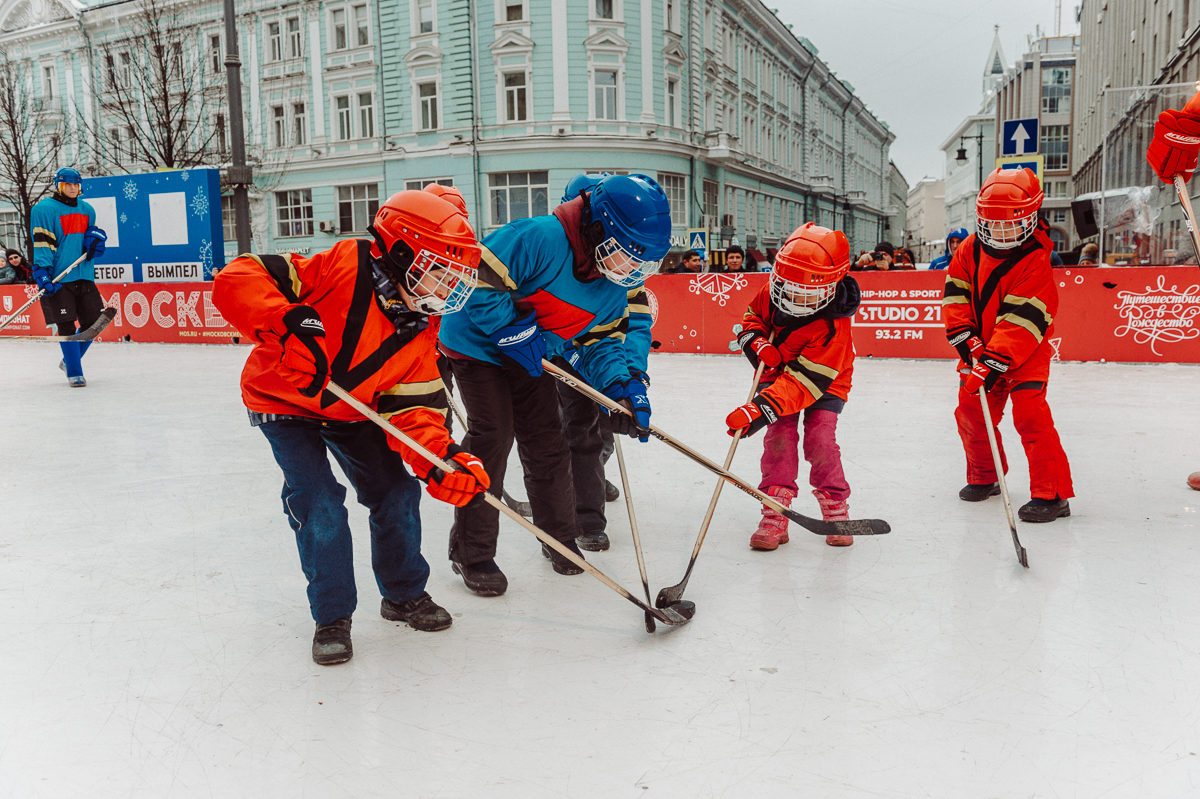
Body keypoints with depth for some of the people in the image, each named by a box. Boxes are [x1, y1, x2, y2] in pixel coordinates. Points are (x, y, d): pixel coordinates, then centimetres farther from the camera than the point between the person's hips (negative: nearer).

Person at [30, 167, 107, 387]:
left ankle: (69, 360, 29)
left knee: (92, 322, 7)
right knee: (66, 326, -5)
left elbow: (93, 232, 27)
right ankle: (74, 373, 3)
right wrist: (42, 272, -20)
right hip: (58, 278, -6)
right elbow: (42, 242, -11)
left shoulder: (87, 210, 15)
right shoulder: (45, 209, -4)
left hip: (84, 276, 6)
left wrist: (95, 236, 1)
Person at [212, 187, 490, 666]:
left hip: (353, 410, 6)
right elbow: (236, 281, -33)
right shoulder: (343, 267, -29)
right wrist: (289, 322, -50)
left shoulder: (421, 329, -10)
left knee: (395, 491, 1)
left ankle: (404, 594, 24)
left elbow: (413, 408, -13)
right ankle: (332, 617, 6)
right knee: (318, 502, -14)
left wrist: (439, 459, -31)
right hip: (283, 403, -5)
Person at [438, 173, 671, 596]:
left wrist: (623, 386, -17)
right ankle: (471, 552, 3)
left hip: (533, 359, 7)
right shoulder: (539, 238, -31)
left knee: (547, 442, 8)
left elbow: (602, 341, 0)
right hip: (478, 346, -7)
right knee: (492, 438, -12)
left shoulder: (613, 284, -5)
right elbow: (478, 280, -32)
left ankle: (560, 538, 26)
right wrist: (518, 331, -30)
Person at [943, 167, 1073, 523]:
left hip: (1026, 351, -6)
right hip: (981, 346, 6)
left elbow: (1021, 320, -27)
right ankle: (984, 477, 29)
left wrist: (994, 361, -33)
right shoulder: (971, 250, -3)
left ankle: (1052, 494, -10)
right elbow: (956, 292, -1)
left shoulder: (1035, 261, -21)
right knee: (971, 410, 8)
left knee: (1030, 414, -16)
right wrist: (964, 335, -14)